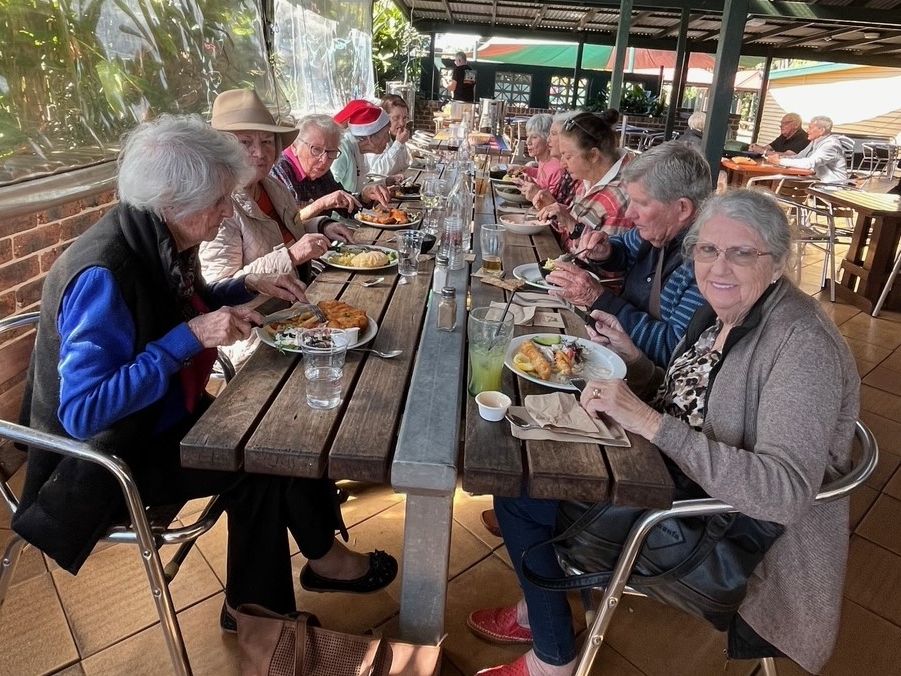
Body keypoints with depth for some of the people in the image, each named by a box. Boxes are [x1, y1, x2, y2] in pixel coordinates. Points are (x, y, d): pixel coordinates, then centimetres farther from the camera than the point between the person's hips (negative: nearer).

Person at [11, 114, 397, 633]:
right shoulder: (103, 275, -31)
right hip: (113, 452, -8)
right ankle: (323, 556, 14)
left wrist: (249, 286, -1)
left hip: (163, 414, 9)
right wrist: (191, 336, -37)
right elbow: (83, 411, -35)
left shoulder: (161, 241, -5)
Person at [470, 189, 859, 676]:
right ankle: (542, 612, 28)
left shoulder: (803, 344, -25)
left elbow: (786, 489, -33)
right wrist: (631, 358, -7)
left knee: (518, 494, -7)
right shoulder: (719, 313, 0)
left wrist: (650, 423, -37)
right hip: (678, 477, 8)